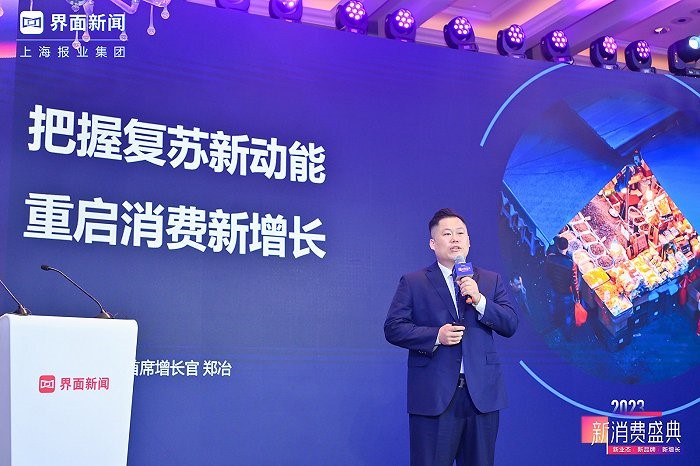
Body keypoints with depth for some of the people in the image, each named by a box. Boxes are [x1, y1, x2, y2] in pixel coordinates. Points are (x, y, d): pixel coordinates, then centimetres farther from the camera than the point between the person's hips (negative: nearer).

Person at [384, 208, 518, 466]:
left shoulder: (491, 280, 12)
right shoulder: (412, 282, 4)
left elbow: (510, 325, 3)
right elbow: (393, 328, -2)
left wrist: (480, 300, -12)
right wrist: (435, 336, -15)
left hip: (483, 394, 3)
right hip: (433, 395, -3)